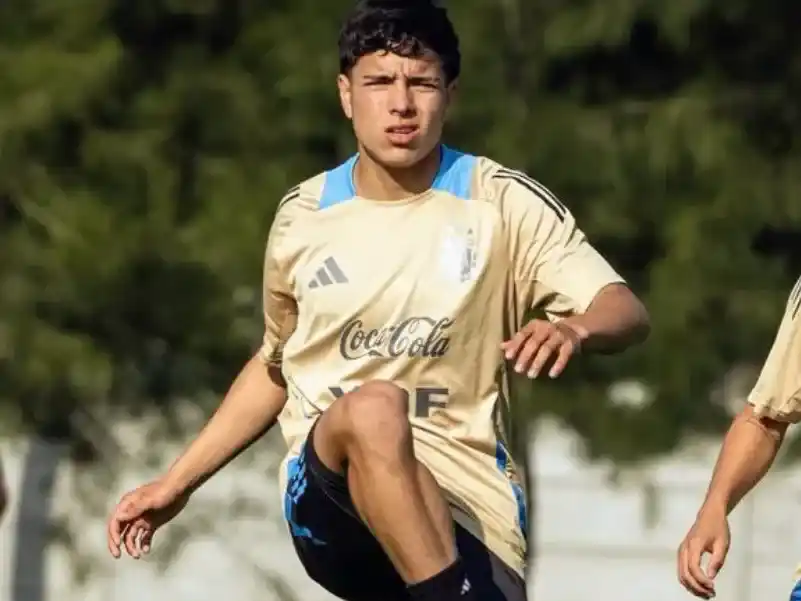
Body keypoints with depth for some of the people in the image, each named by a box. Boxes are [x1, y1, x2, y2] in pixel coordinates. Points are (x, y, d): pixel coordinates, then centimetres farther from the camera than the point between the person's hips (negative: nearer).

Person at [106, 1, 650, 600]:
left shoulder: (504, 203, 0)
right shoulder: (302, 217, 8)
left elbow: (627, 312, -8)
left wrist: (576, 328, -32)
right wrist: (177, 483, 21)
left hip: (471, 512, 0)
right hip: (330, 500, 0)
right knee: (373, 407, -35)